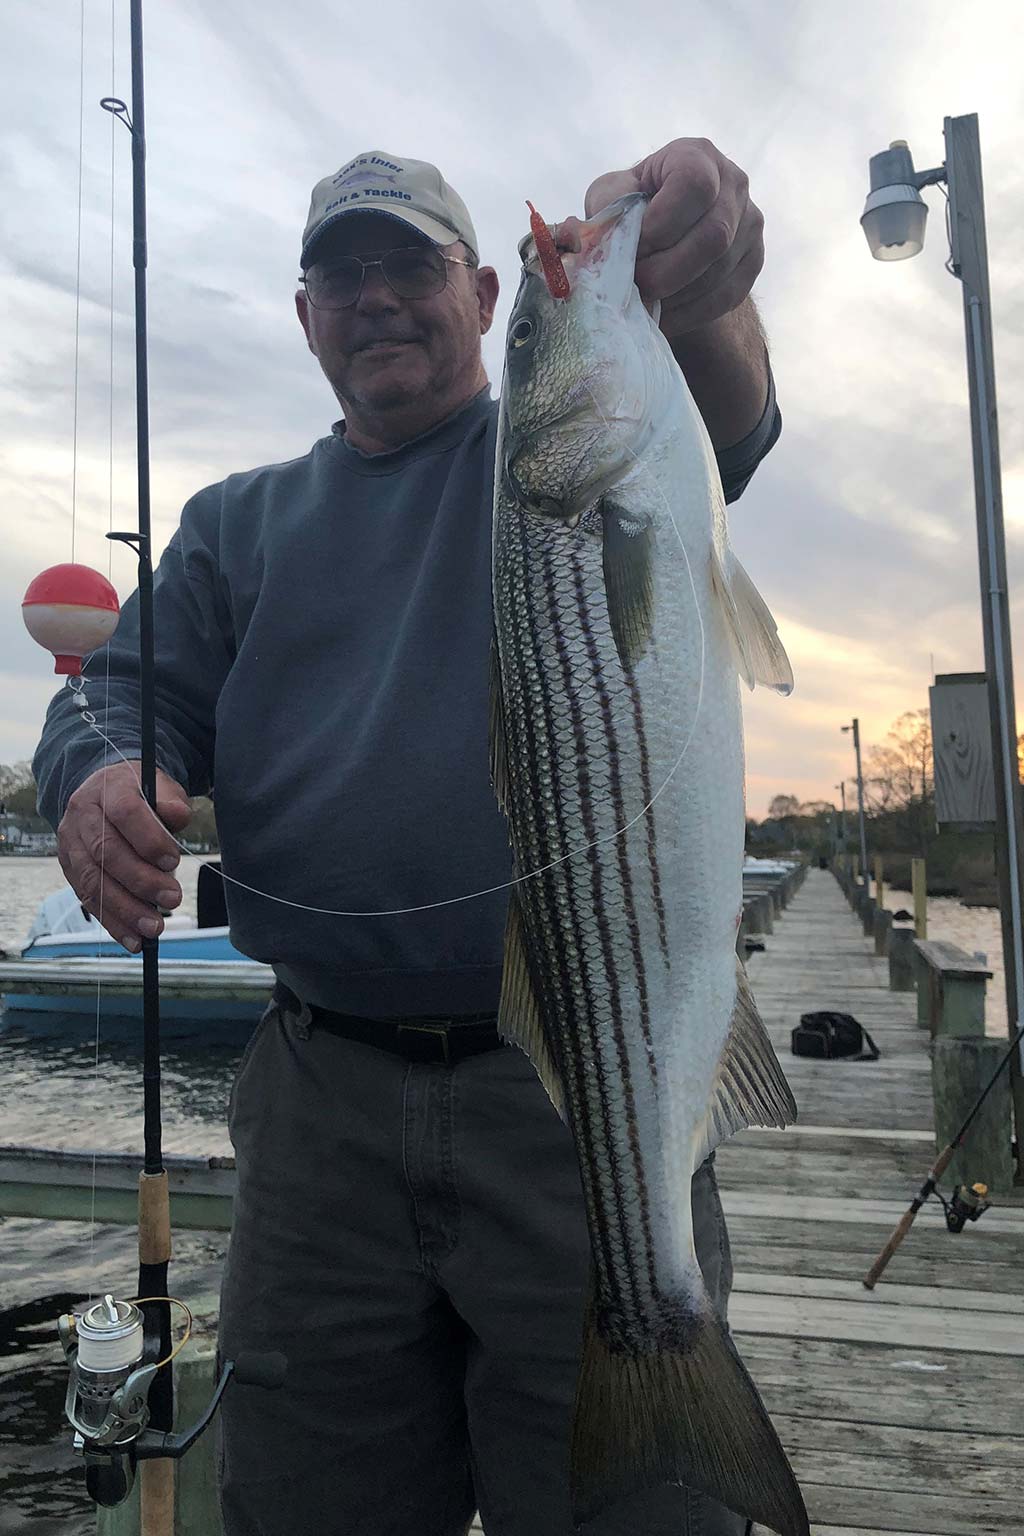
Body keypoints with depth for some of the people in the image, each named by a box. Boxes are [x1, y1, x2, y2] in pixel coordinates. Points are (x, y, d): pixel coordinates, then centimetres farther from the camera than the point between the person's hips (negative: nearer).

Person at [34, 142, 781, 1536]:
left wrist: (700, 293, -37)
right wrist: (101, 783, -14)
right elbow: (125, 689, 10)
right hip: (322, 1106, 4)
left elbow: (721, 426, -14)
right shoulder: (238, 522, 17)